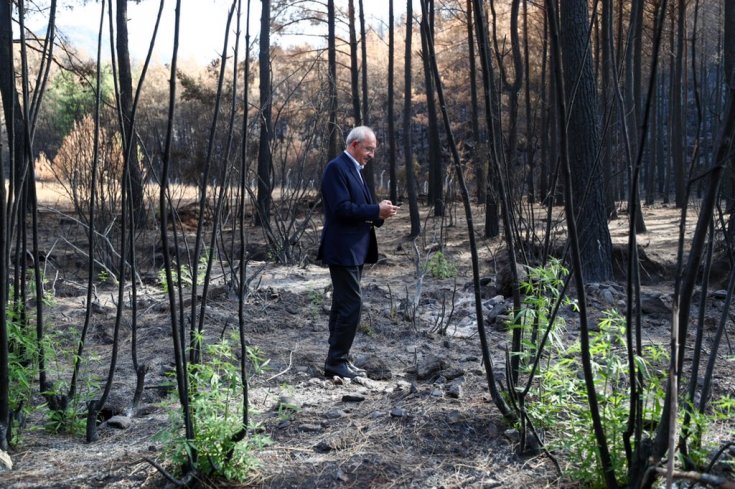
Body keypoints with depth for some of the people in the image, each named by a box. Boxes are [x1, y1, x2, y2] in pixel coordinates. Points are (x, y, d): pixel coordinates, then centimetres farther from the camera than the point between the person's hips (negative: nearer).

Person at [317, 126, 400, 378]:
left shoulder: (355, 170, 17)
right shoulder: (336, 168, -13)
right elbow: (341, 208, -21)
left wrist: (379, 214, 2)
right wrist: (377, 210, -17)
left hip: (355, 249, 10)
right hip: (342, 249, -10)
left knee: (343, 305, 13)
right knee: (351, 304, -11)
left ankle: (338, 359, 19)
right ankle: (336, 361, -4)